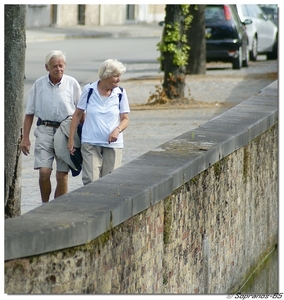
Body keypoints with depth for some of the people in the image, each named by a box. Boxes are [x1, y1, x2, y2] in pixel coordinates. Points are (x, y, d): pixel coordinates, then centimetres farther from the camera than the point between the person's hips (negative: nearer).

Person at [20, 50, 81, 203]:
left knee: (62, 175, -2)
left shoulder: (72, 84, 1)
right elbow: (29, 113, 10)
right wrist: (25, 137, 4)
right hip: (45, 130, 0)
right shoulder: (39, 84, 4)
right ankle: (45, 205, 9)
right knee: (44, 172, -11)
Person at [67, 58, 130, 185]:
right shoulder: (89, 90, -1)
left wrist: (117, 130, -18)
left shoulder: (120, 93, 2)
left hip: (113, 144, 1)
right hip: (90, 143, -1)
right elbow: (77, 115, 6)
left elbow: (125, 119, 5)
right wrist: (71, 139, 3)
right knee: (91, 181, -13)